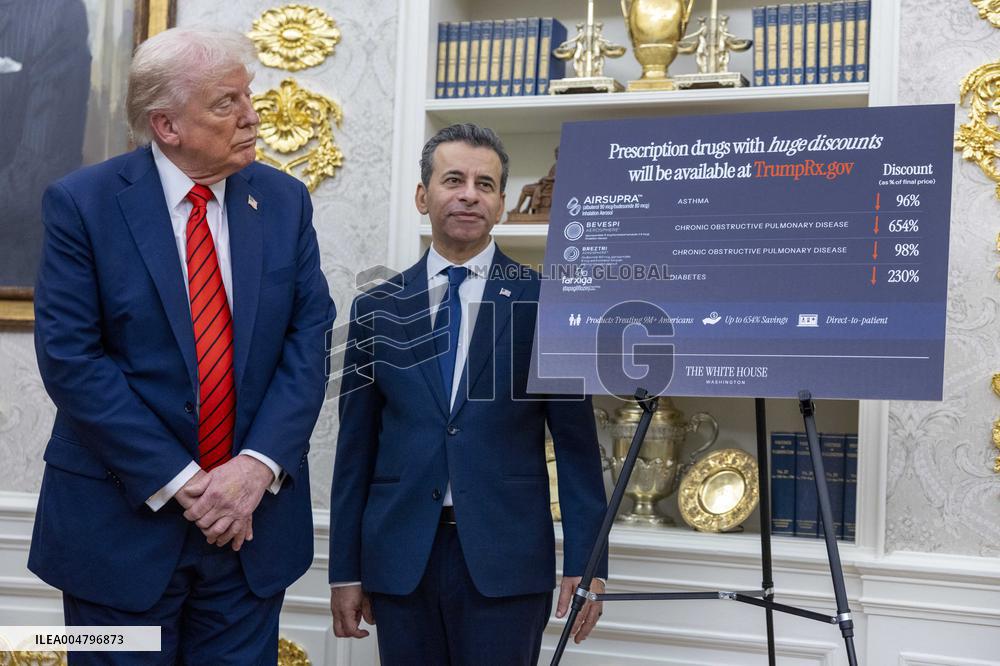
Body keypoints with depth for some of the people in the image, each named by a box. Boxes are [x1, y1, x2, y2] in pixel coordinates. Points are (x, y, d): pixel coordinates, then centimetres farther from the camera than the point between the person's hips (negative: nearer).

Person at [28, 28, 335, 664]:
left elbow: (309, 339, 0)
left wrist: (258, 465, -13)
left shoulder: (284, 200, 3)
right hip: (123, 525, -2)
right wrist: (178, 482, -16)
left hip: (254, 516, 3)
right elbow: (70, 357, -12)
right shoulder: (82, 203, -7)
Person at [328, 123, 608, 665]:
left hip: (506, 558, -2)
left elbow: (575, 441, 0)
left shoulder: (545, 302, 1)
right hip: (400, 557, 2)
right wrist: (345, 570, 7)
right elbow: (356, 446, 8)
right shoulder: (377, 310, 7)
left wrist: (584, 562, -3)